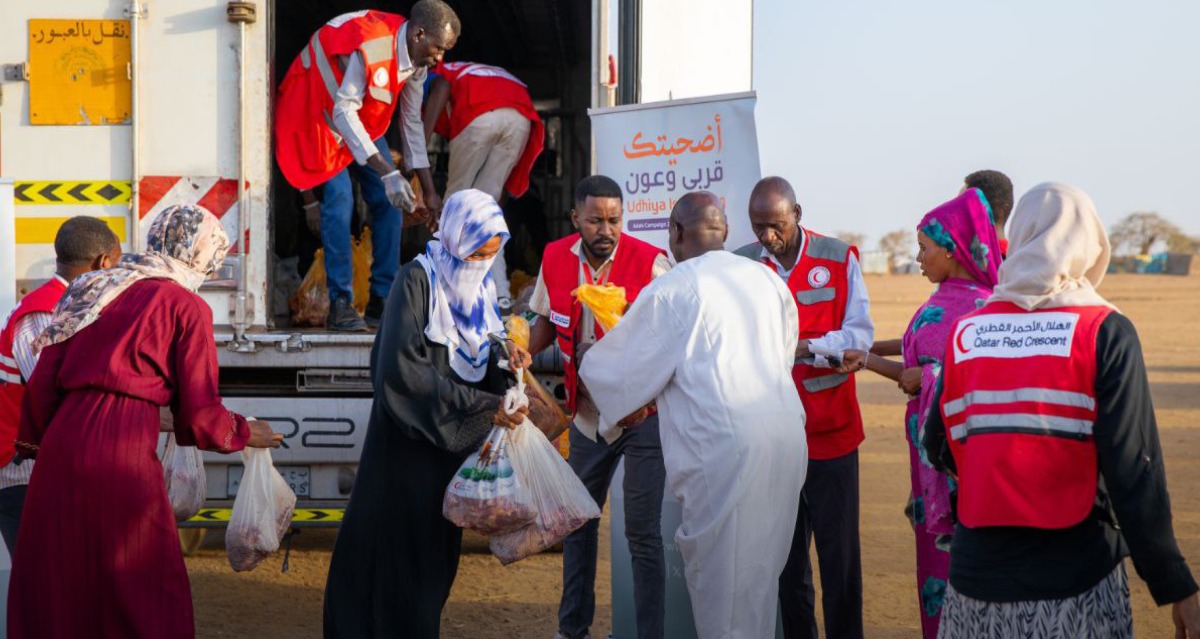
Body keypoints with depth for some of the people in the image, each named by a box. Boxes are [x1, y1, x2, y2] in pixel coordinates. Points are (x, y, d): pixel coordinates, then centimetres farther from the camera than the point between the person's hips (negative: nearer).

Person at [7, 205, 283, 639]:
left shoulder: (91, 288, 17)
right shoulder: (187, 307, 1)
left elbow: (42, 380, 15)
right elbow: (200, 415, 0)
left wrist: (36, 442, 29)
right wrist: (247, 433, 18)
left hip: (62, 444, 6)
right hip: (125, 446, -6)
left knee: (53, 587, 15)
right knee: (140, 592, 6)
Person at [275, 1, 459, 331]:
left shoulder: (416, 60, -8)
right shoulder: (370, 46, -35)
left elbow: (412, 122, 1)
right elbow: (343, 111, -34)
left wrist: (429, 191, 2)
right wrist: (387, 171, -40)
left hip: (362, 120, 8)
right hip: (320, 114, -8)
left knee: (388, 199, -3)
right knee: (339, 196, -21)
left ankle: (382, 302, 2)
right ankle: (340, 305, -16)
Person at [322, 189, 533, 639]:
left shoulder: (481, 286, 6)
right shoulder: (418, 280, -15)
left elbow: (477, 361, 10)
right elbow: (404, 367, -24)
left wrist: (505, 361, -13)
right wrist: (482, 406, -24)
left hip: (455, 438, 6)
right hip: (409, 437, -6)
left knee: (439, 546, 12)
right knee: (397, 546, -1)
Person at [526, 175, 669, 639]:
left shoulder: (650, 263, -17)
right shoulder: (555, 259, -4)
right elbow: (546, 323, 11)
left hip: (644, 413, -5)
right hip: (588, 413, 5)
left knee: (642, 532, -5)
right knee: (578, 519, 14)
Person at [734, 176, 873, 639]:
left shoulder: (839, 258, 0)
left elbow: (861, 333, -6)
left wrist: (805, 347, -21)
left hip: (832, 430, -1)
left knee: (839, 549, 6)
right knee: (784, 551, 10)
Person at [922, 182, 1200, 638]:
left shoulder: (965, 332, 0)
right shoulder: (1104, 332, -8)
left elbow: (940, 449, 7)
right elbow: (1134, 471, -13)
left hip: (977, 585, 3)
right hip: (1076, 593, -3)